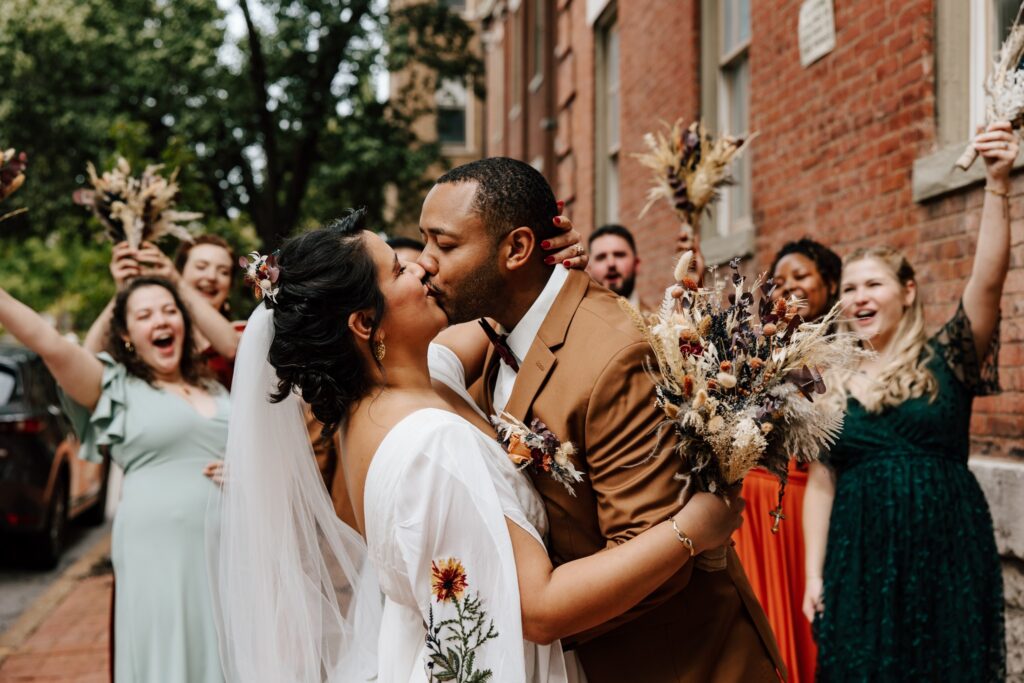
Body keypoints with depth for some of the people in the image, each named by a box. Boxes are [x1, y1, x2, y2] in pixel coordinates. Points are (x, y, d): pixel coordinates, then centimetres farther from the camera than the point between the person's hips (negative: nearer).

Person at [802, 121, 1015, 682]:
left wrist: (996, 184, -27)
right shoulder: (831, 383, 6)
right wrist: (814, 576, 2)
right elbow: (820, 484, 7)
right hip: (860, 562, 2)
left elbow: (988, 279, -17)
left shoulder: (947, 360, -1)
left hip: (945, 559, -2)